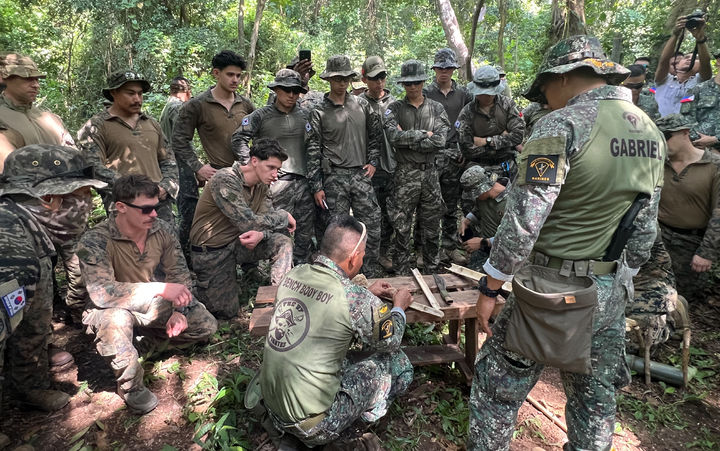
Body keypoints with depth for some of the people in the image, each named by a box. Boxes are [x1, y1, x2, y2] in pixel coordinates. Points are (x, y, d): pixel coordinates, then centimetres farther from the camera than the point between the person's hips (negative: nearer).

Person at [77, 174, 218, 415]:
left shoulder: (162, 230, -11)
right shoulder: (95, 241, -26)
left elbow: (180, 274, -3)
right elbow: (101, 292, -37)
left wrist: (180, 311, -18)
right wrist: (160, 289, -41)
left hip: (151, 305, 5)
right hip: (112, 310, -5)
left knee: (207, 325, -7)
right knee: (114, 320, -40)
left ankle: (147, 337, 17)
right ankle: (130, 386, -13)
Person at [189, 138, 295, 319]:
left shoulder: (262, 185, 0)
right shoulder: (225, 180, -24)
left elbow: (268, 218, -1)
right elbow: (248, 223, -30)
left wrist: (261, 234, -26)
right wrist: (284, 216, -18)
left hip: (238, 243, 6)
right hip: (212, 250, -6)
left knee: (283, 243, -16)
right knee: (227, 311, 2)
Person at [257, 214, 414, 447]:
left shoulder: (293, 274, -4)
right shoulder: (356, 299, -22)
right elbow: (390, 342, -3)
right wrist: (399, 306, 14)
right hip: (311, 425, -7)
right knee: (397, 363, 3)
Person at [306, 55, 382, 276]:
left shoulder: (362, 105, 9)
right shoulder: (319, 113, -1)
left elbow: (376, 134, 18)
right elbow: (313, 151, -3)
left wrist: (373, 162, 7)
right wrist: (316, 187, -6)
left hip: (361, 175, 3)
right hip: (334, 177, -3)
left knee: (372, 227, 3)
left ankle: (372, 275, 19)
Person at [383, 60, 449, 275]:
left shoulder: (436, 108, 7)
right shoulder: (395, 108, 2)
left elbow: (440, 141, -8)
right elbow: (393, 135, -16)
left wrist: (406, 139, -11)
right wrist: (423, 134, -12)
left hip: (430, 173, 2)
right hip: (405, 174, -2)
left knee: (431, 227, 11)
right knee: (402, 227, 3)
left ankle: (433, 271, 25)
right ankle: (402, 274, 15)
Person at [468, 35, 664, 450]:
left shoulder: (564, 125, -17)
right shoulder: (650, 132, 8)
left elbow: (523, 221, -23)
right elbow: (644, 231, 13)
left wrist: (489, 289, -15)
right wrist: (620, 283, 23)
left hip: (555, 291, -8)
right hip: (612, 292, 8)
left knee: (498, 386, 8)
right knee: (596, 398, 21)